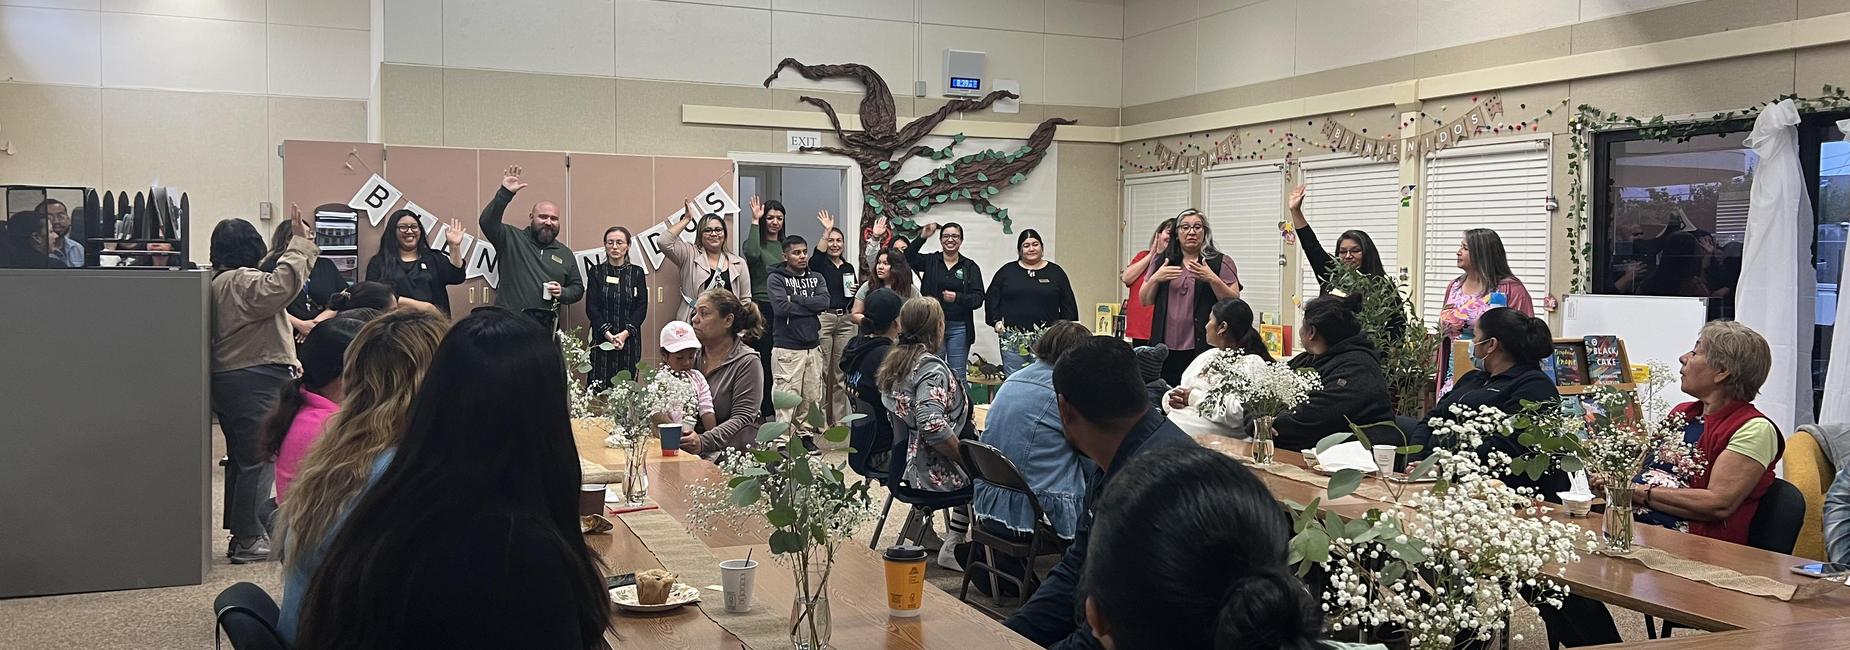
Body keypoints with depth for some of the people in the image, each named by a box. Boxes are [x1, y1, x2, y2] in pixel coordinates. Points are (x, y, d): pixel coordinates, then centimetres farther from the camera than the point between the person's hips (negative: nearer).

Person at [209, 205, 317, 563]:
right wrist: (301, 242, -27)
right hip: (257, 379, -11)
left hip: (226, 378, 11)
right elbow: (282, 284, -33)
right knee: (259, 460, -6)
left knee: (241, 458, 17)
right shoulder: (244, 282, -16)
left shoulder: (218, 282, 16)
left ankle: (241, 533, 25)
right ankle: (249, 540, -3)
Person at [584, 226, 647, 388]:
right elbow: (591, 307, -1)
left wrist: (625, 334, -13)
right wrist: (608, 334, -13)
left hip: (629, 339, 0)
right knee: (599, 388, -5)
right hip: (601, 339, 0)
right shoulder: (596, 272, 6)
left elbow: (641, 308, 1)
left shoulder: (637, 273, 7)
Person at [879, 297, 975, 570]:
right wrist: (967, 458, -20)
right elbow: (932, 425, -33)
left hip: (901, 464, 9)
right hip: (930, 473, -9)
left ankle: (955, 543, 20)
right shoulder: (930, 367, -20)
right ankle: (954, 549, 12)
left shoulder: (893, 362, 9)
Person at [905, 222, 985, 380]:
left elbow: (978, 298, -3)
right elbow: (907, 258, -7)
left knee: (958, 374, 3)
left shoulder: (970, 266, 4)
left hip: (958, 328, -1)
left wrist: (958, 297, -20)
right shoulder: (930, 261, 8)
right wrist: (922, 237, -13)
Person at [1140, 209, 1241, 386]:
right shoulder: (1163, 261, 14)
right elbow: (1145, 301, 14)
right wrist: (1155, 278, -4)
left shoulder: (1220, 263, 4)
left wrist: (1213, 279, -15)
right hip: (1166, 348, 3)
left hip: (1202, 348, -3)